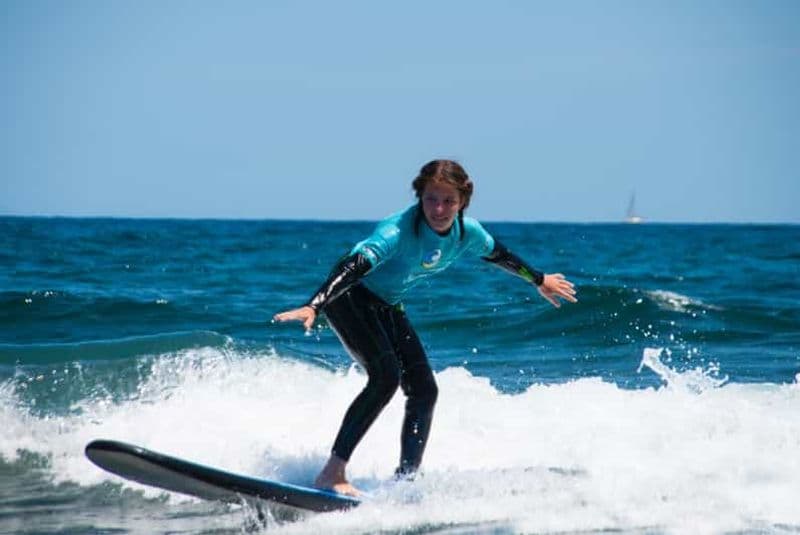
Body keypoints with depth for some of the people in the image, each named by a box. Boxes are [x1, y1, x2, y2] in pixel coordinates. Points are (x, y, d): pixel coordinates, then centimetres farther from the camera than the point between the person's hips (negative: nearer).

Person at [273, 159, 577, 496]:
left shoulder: (467, 232, -11)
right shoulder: (399, 230, -32)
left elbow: (498, 254, 12)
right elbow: (354, 267, -44)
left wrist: (540, 281, 26)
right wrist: (312, 307, -58)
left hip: (388, 307, 8)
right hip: (349, 296, -7)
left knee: (424, 391, 0)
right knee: (386, 376, -26)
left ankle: (405, 481, 10)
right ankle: (332, 474, -26)